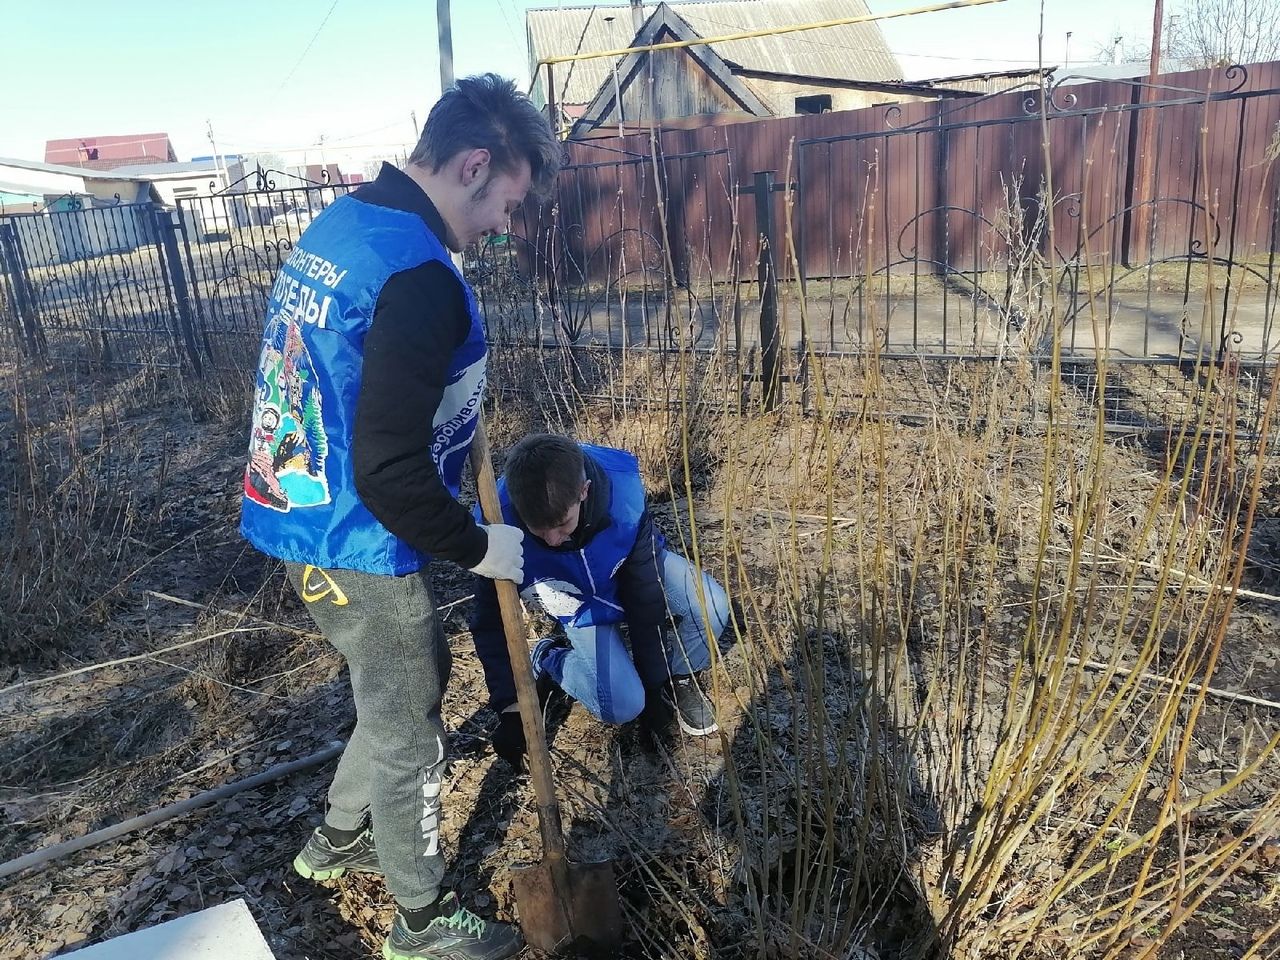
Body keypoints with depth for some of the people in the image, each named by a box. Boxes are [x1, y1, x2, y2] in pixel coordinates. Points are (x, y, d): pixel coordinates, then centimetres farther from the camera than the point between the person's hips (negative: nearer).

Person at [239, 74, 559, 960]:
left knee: (416, 675, 27)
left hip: (304, 517, 9)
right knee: (407, 730, 10)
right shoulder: (418, 274, -25)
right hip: (360, 548, -9)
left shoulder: (341, 223, 6)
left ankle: (341, 837, 47)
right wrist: (477, 546, -13)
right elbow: (390, 473, -29)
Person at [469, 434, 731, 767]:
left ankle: (678, 676, 3)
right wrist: (510, 708, -23)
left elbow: (646, 597, -26)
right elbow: (491, 620, -21)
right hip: (581, 606, 0)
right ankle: (548, 658, 10)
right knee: (622, 706, -18)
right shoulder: (500, 524, -36)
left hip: (636, 570, 1)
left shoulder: (621, 492, -37)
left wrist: (654, 685, -17)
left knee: (711, 607, -27)